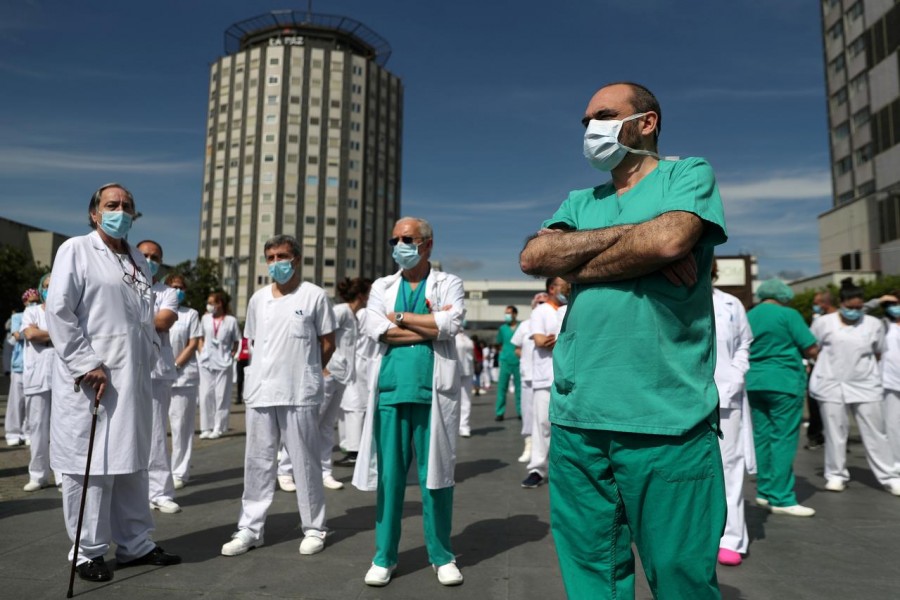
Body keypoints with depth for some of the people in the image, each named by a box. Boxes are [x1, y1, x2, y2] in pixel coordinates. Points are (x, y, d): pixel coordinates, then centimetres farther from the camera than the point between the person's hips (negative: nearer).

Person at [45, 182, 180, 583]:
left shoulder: (138, 261, 17)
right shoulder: (76, 250, -1)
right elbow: (58, 311, -10)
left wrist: (149, 359, 9)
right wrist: (86, 364, -16)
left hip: (133, 380, 6)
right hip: (89, 381, -6)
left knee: (131, 463, 12)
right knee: (90, 466, 1)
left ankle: (135, 544, 23)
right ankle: (87, 552, 16)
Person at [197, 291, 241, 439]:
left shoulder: (231, 320, -3)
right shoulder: (205, 318, 7)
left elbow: (236, 341, 4)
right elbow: (201, 338, 16)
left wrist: (231, 355, -6)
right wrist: (200, 353, 5)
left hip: (223, 363, -3)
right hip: (206, 362, 3)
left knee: (221, 396, 1)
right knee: (206, 395, 4)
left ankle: (218, 428, 9)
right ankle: (206, 428, 12)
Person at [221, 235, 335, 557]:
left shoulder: (315, 295, -2)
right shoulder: (258, 299, 11)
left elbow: (328, 343, 2)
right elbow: (252, 343, 19)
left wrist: (305, 372, 7)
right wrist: (264, 372, 10)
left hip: (300, 393, -4)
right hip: (260, 391, 4)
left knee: (305, 462, 5)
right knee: (257, 460, 10)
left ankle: (314, 528, 18)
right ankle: (250, 528, 21)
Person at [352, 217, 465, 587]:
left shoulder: (449, 283, 8)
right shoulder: (382, 286, 14)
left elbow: (451, 324, -11)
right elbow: (375, 328, -4)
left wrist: (401, 317, -4)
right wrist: (430, 326, -8)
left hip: (432, 391, -2)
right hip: (390, 390, 2)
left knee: (435, 474, 5)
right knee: (389, 475, 6)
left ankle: (441, 554, 21)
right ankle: (384, 556, 19)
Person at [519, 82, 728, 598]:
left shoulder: (689, 174, 6)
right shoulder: (580, 202, 18)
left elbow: (669, 240, -16)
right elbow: (533, 257, 0)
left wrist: (574, 267, -3)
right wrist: (630, 232, -9)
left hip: (666, 418, -4)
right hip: (576, 417, 5)